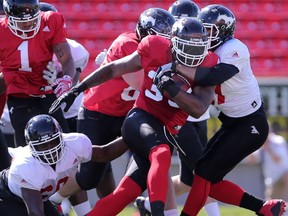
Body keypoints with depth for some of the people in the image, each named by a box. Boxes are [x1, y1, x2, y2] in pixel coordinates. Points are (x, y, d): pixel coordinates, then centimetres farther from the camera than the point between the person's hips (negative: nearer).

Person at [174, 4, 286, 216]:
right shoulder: (210, 52, 6)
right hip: (233, 122, 9)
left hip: (251, 125, -9)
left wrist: (175, 65, -35)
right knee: (211, 181, 7)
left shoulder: (234, 50, -20)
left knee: (205, 171, -12)